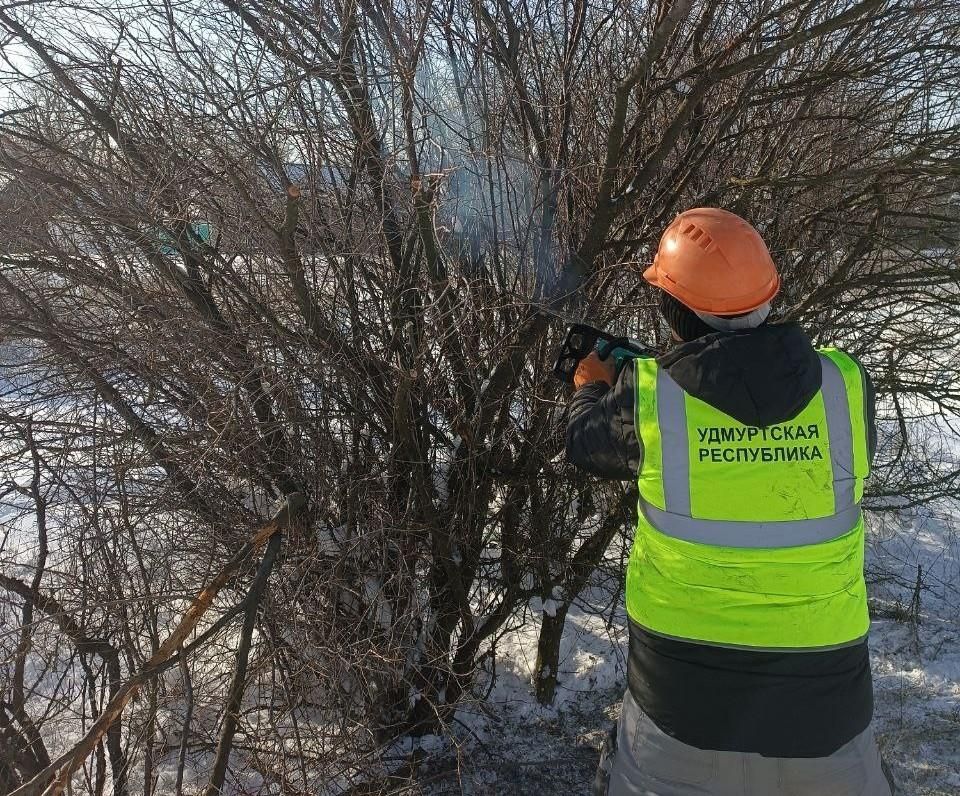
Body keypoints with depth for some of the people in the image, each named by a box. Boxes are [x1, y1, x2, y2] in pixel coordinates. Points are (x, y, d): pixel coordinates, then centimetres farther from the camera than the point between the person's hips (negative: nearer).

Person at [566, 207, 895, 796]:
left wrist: (592, 387, 29)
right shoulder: (847, 385, -10)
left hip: (684, 679, -1)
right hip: (821, 677, 2)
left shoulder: (646, 395, -15)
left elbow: (587, 443, 5)